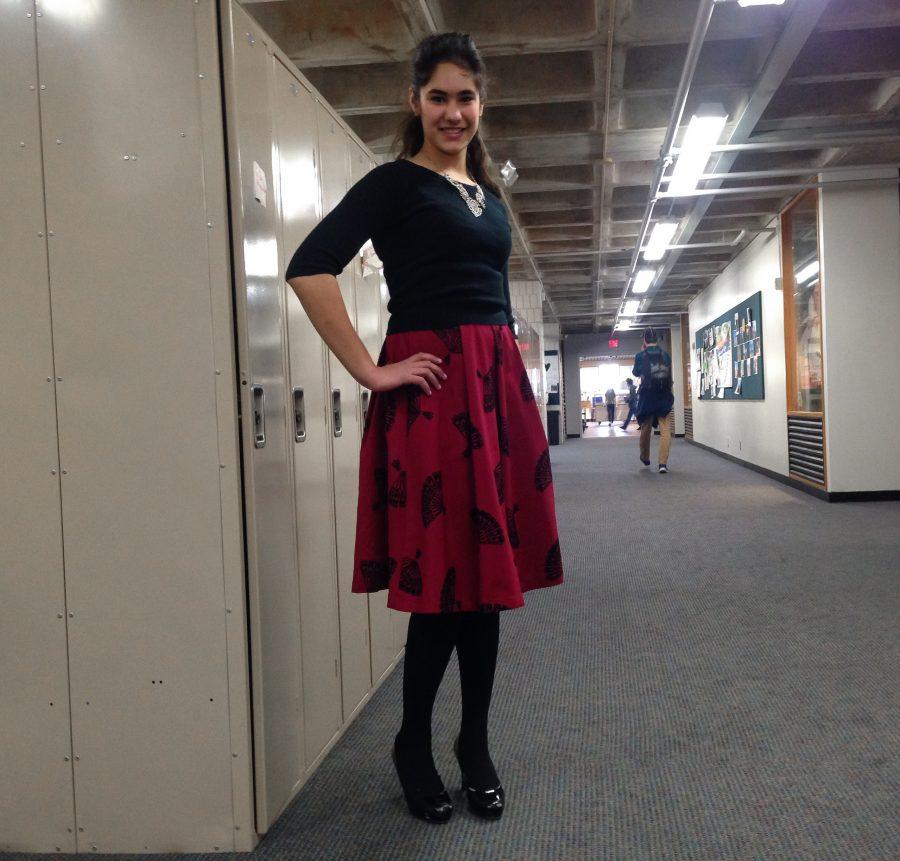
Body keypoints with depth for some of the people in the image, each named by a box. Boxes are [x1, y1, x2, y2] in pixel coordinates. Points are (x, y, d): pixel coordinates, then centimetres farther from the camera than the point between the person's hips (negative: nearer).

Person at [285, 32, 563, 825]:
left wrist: (511, 381, 18)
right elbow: (309, 268, -15)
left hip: (501, 385, 7)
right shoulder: (395, 183, -2)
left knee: (490, 572, 9)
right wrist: (370, 372, -16)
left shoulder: (489, 194, 20)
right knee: (442, 577, -3)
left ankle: (475, 745, 24)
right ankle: (413, 746, 19)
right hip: (431, 389, -7)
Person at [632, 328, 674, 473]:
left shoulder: (640, 356, -5)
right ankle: (663, 463, -14)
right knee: (665, 430, -3)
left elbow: (635, 372, 13)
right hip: (664, 397, 0)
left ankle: (645, 458, 33)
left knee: (645, 428, 16)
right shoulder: (666, 355, 2)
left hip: (647, 397, 0)